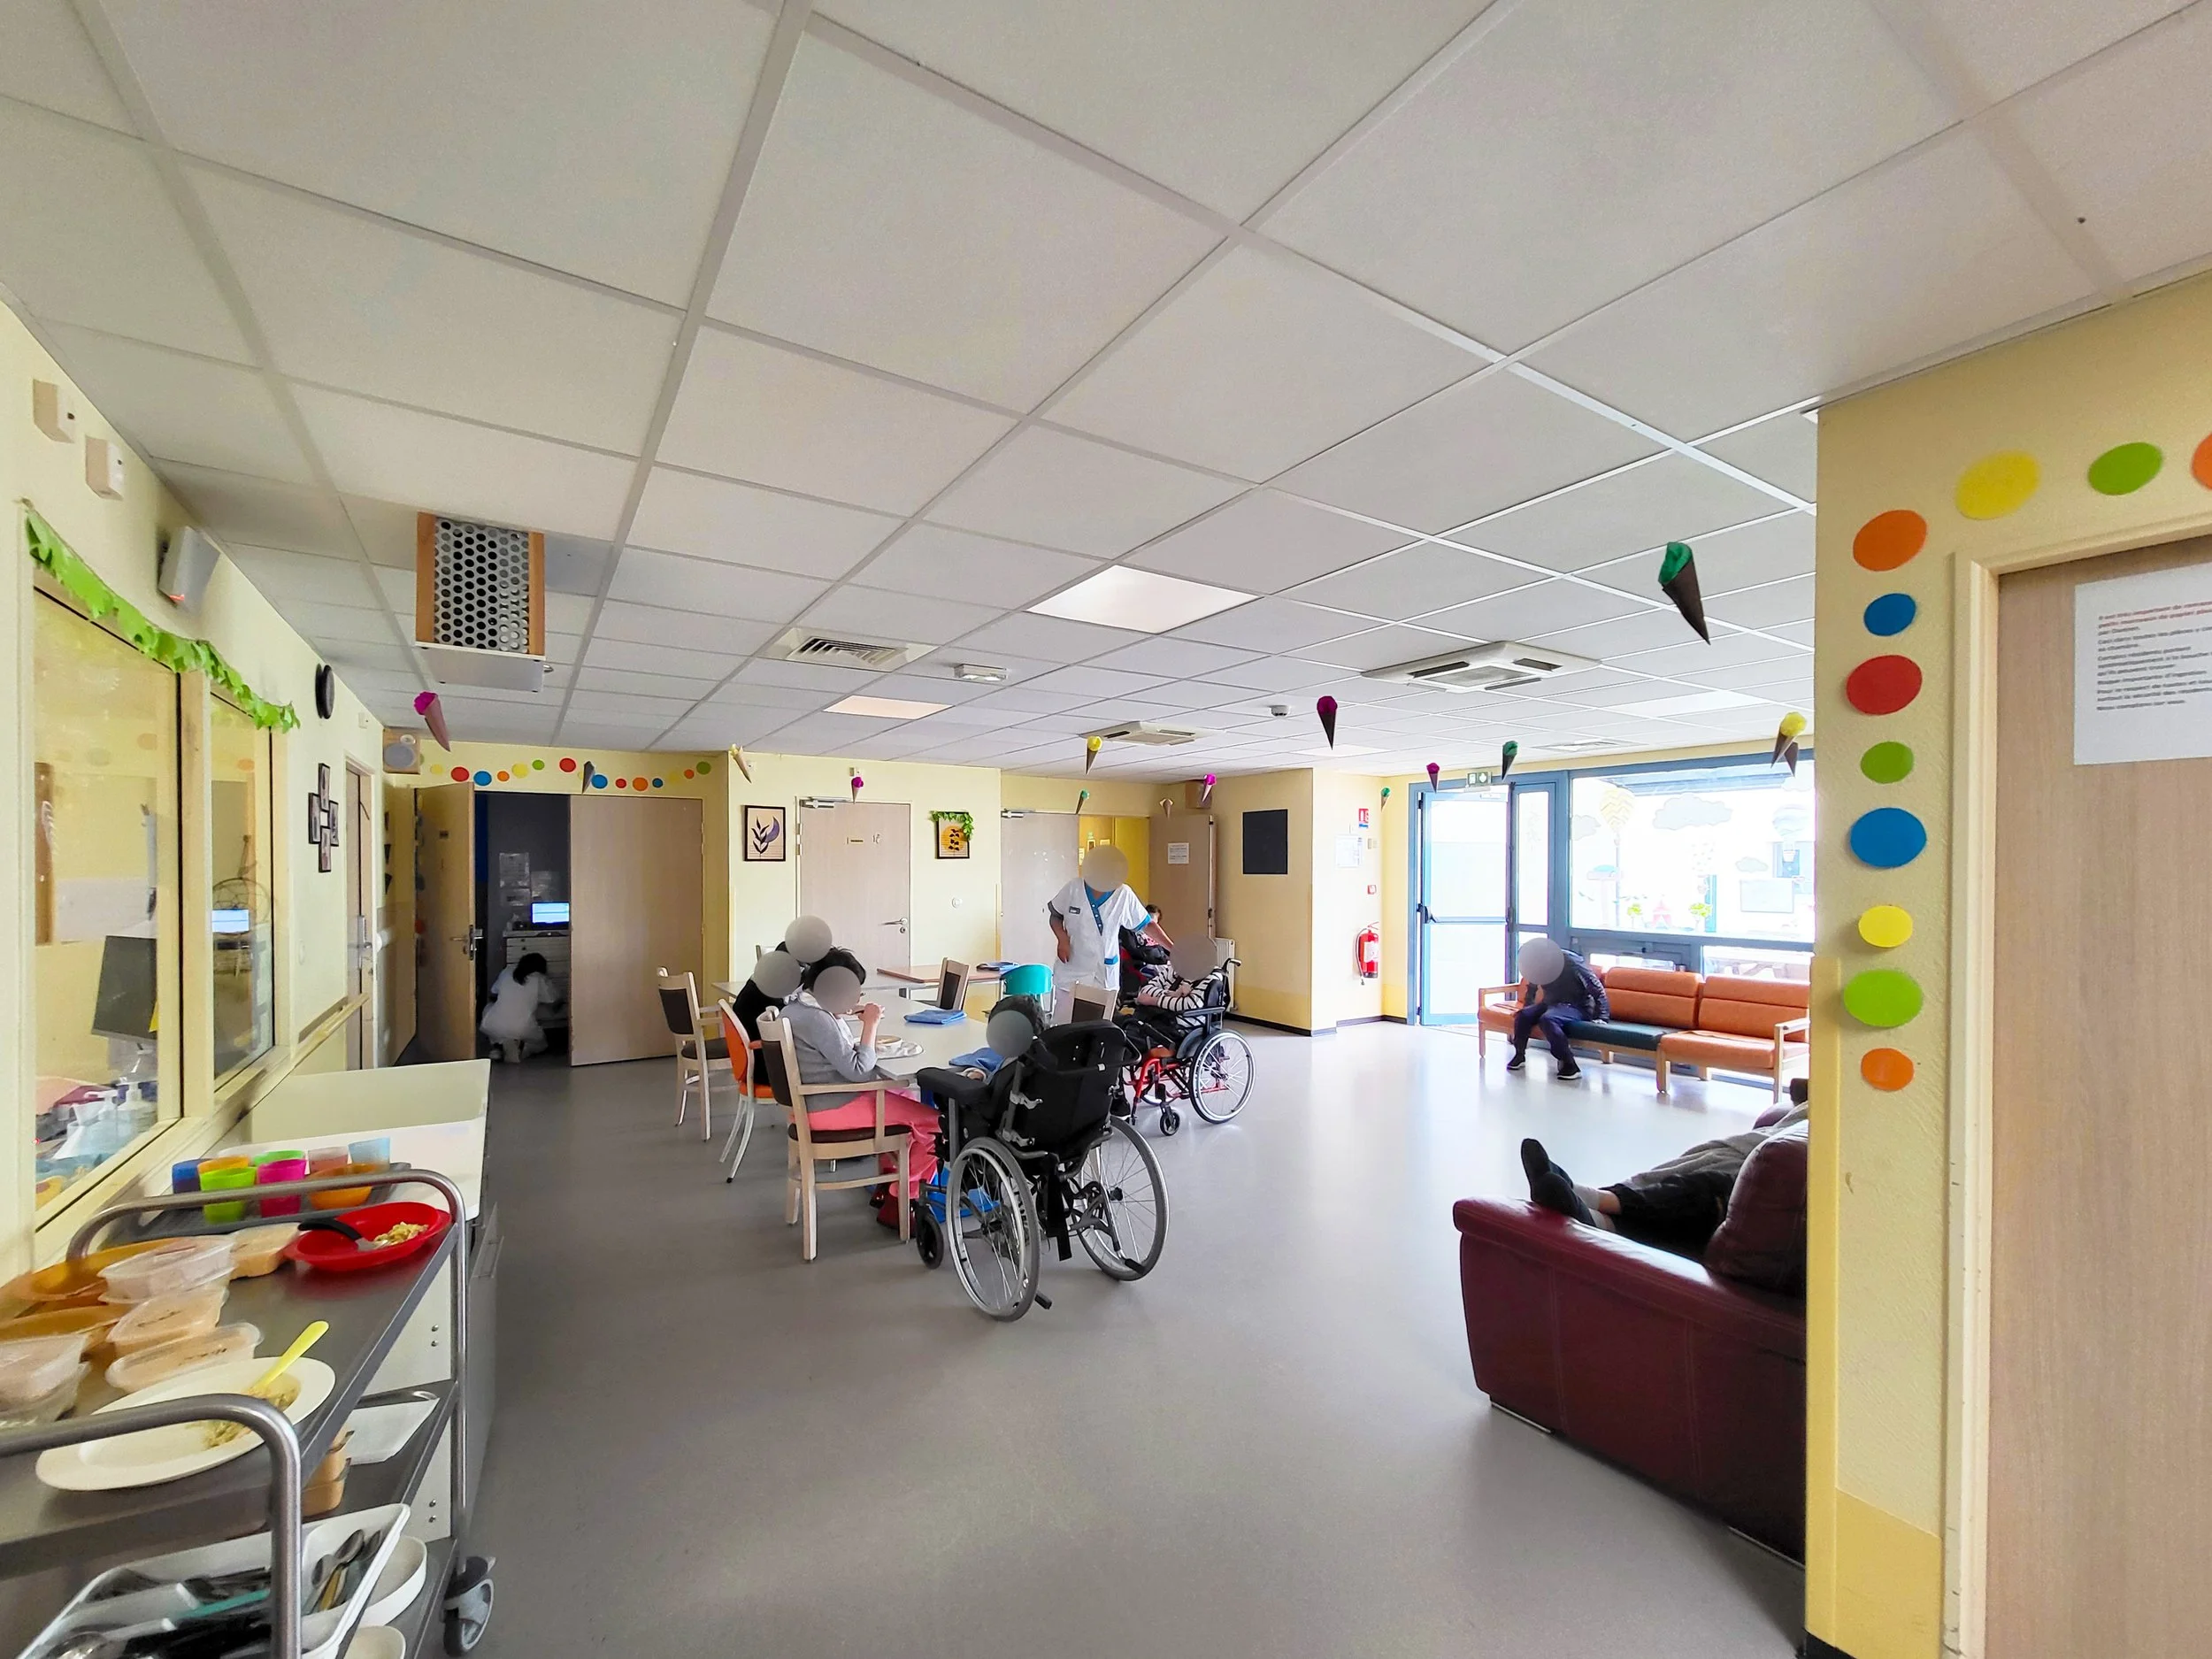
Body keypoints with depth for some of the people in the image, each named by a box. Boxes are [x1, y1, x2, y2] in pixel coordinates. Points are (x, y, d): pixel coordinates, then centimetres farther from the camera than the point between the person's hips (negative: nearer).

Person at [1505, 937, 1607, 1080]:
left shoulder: (1573, 964, -24)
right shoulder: (1539, 964, -7)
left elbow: (1598, 991, -17)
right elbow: (1531, 988, 14)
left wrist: (1601, 1017, -22)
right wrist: (1526, 1008, 13)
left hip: (1577, 1007, -6)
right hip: (1552, 1004, 6)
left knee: (1547, 1019, -34)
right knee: (1523, 1015, -18)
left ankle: (1570, 1065, -30)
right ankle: (1519, 1055, 1)